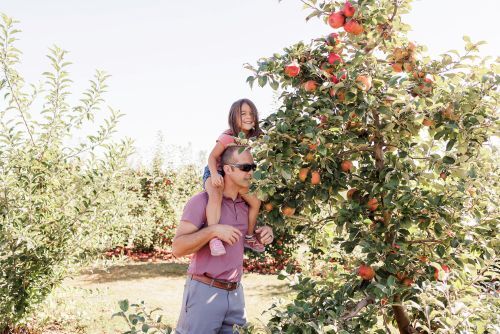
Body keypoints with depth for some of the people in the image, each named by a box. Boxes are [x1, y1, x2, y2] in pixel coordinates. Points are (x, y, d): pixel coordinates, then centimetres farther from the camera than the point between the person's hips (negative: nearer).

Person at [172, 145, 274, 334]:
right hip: (204, 292, -6)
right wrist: (212, 230, -27)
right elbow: (177, 248, -15)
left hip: (235, 294, 6)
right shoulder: (202, 201, -12)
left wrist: (263, 235, -1)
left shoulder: (247, 205, 8)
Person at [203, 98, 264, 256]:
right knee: (216, 195, -40)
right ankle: (214, 238, -43)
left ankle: (249, 237, 24)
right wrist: (214, 174, -40)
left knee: (256, 202, 3)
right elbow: (212, 157, -25)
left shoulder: (252, 137, -3)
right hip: (215, 174, -7)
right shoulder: (227, 137, -24)